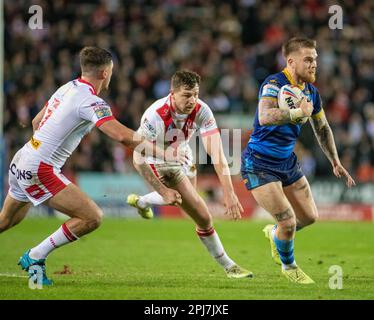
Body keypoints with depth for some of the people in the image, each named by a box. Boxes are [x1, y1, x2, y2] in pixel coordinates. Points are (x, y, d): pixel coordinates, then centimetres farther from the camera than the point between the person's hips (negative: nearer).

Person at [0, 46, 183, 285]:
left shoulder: (67, 88, 10)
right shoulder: (91, 101, -17)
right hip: (39, 171, -10)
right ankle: (35, 257, -2)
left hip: (20, 163, 10)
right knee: (92, 218, -11)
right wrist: (165, 153, -21)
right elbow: (123, 136, -29)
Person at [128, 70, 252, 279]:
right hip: (160, 164, -6)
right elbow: (139, 159, -32)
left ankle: (140, 201, 63)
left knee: (181, 197, 36)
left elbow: (217, 153, -32)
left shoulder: (201, 111, -26)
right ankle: (228, 266, 8)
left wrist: (229, 192, -41)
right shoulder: (156, 116, -37)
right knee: (204, 218, -10)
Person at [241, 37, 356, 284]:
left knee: (310, 216, 12)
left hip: (287, 161, 8)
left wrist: (335, 162, 14)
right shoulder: (274, 84, -23)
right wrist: (298, 112, -50)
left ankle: (274, 233, 43)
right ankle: (288, 266, 18)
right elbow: (265, 117, -42)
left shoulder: (311, 92, 1)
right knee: (289, 222, -11)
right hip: (259, 164, -8)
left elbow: (322, 128, 17)